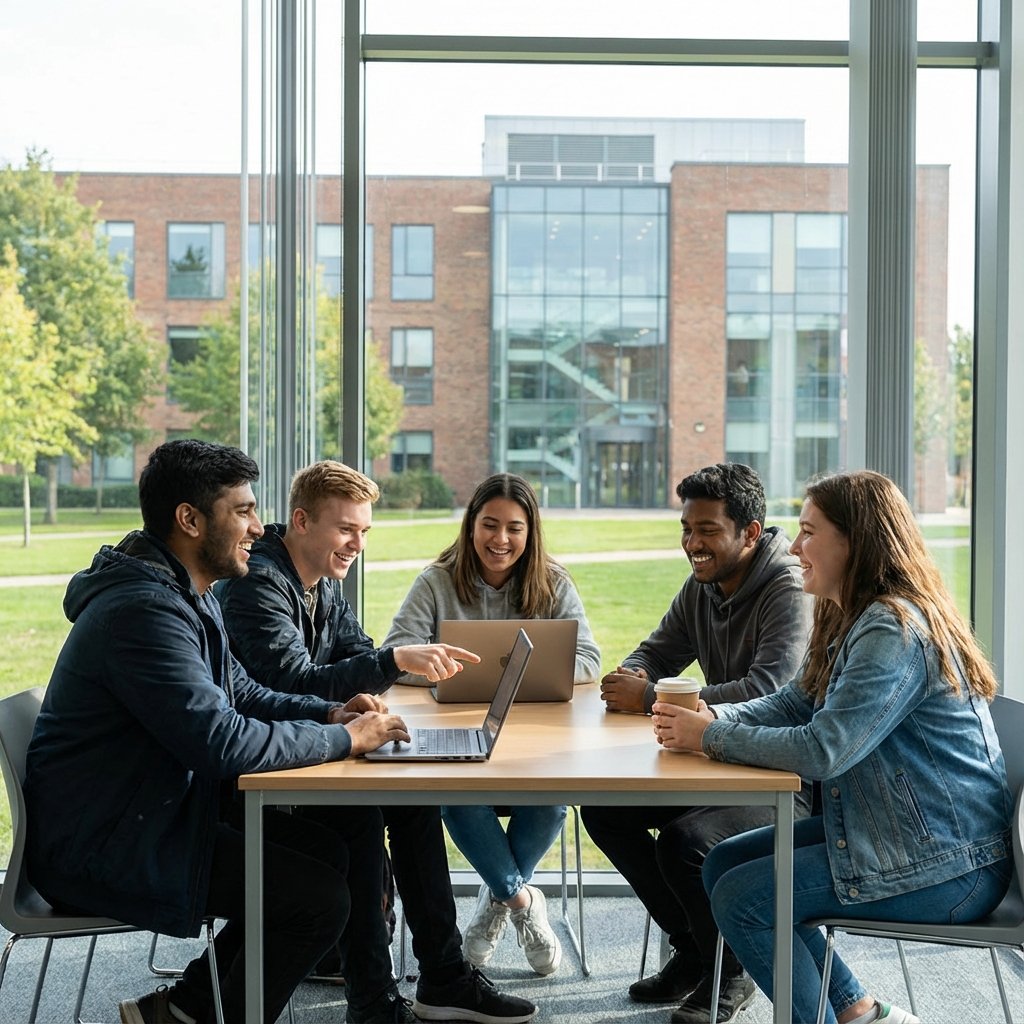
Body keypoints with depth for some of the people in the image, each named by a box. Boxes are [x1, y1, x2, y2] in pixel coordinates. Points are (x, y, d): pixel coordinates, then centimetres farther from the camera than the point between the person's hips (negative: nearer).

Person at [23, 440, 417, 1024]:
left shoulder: (187, 596, 10)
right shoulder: (143, 610, -25)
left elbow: (239, 694, 19)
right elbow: (221, 741, -32)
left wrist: (332, 714, 1)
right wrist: (346, 739, -20)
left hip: (159, 810, 11)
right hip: (100, 849, -11)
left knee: (328, 851, 7)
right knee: (320, 898, -15)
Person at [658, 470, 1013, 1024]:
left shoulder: (896, 631, -23)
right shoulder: (849, 620, 10)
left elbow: (822, 750, -29)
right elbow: (791, 704, 11)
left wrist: (710, 737, -18)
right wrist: (713, 716, -8)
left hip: (945, 866, -11)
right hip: (882, 829, 11)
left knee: (741, 898, -13)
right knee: (724, 864, 9)